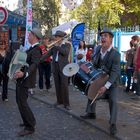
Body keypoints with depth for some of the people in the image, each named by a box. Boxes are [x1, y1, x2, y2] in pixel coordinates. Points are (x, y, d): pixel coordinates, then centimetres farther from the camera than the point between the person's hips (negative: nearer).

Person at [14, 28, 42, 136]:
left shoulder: (36, 49, -19)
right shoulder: (31, 48, 11)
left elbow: (34, 64, -33)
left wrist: (24, 73, -47)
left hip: (25, 80, -10)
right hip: (21, 79, 10)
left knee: (22, 103, -8)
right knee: (20, 101, 18)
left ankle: (30, 127, 1)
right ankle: (28, 121, 31)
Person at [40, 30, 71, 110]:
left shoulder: (67, 45, 1)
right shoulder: (54, 46, 13)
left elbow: (65, 52, -18)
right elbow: (48, 54, 12)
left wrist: (57, 46, -12)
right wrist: (39, 60, 3)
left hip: (63, 67, -5)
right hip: (55, 67, 5)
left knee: (64, 85, -8)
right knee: (57, 85, 8)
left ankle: (66, 103, -3)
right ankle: (59, 101, 19)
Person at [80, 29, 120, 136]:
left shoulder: (115, 54, -27)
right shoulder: (98, 49, -8)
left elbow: (115, 72, -30)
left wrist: (106, 86, -37)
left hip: (112, 80, -6)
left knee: (113, 100, -15)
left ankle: (113, 124, -6)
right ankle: (91, 113, 35)